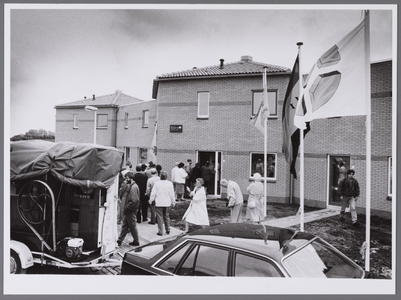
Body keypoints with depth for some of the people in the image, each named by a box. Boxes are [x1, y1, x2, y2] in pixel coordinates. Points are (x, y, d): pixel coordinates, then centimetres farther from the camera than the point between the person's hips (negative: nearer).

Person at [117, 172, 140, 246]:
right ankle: (119, 240, 23)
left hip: (131, 211, -9)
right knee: (124, 225, 15)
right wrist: (126, 208, 12)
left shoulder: (133, 187, -20)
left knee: (132, 226, 4)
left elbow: (134, 200, -26)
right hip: (128, 210, 9)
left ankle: (136, 241, 19)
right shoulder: (131, 186, 11)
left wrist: (127, 208, -19)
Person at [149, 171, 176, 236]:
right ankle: (168, 230, 22)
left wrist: (150, 200, 7)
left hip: (159, 203, -3)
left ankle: (160, 232, 7)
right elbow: (172, 194, 3)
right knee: (166, 216, 17)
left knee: (160, 217, 4)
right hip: (167, 203, 3)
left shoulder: (157, 183, -10)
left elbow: (153, 193, -6)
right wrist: (173, 202, 14)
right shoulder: (170, 183, -3)